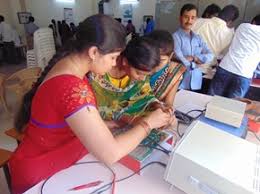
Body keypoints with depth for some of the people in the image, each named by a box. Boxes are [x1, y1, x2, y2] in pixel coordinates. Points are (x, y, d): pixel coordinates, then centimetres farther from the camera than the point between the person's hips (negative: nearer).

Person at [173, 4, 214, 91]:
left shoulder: (198, 38, 9)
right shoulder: (176, 37, -10)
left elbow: (210, 56, 4)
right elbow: (181, 63, -17)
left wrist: (194, 58, -11)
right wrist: (196, 63, -1)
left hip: (196, 83, 6)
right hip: (180, 84, -6)